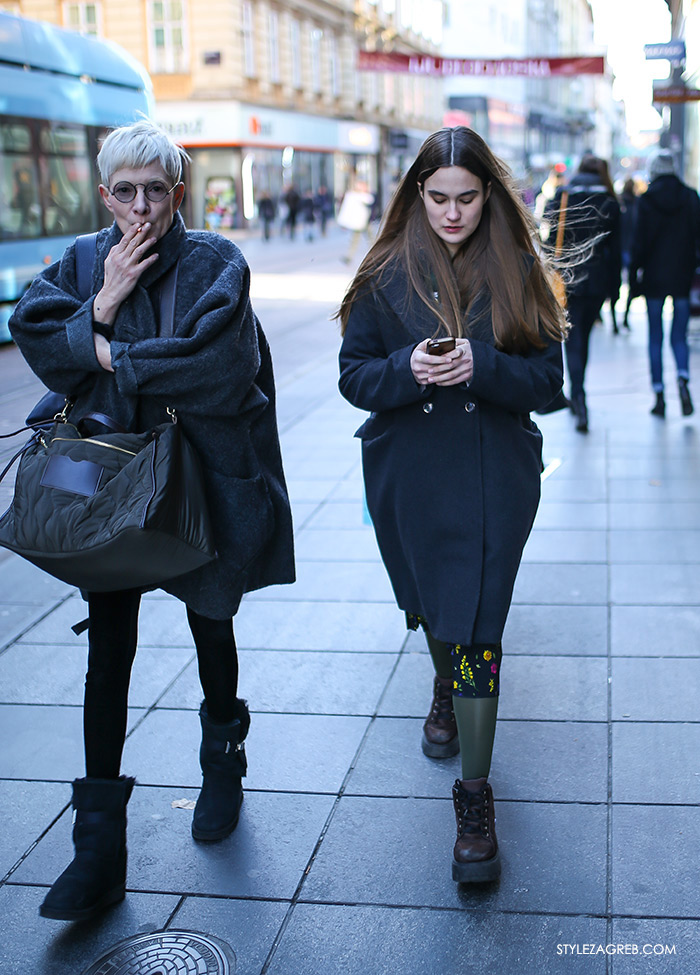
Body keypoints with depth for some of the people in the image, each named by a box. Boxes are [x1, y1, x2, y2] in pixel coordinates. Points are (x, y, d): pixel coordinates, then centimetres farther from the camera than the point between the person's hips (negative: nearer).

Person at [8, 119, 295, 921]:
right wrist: (104, 304, -19)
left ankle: (223, 761, 44)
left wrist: (113, 357, -14)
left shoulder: (215, 263, -7)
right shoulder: (81, 265, 4)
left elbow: (219, 366, -21)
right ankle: (100, 846, 4)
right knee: (108, 643, -2)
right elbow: (41, 347, -7)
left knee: (209, 621, 15)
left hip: (202, 473, -2)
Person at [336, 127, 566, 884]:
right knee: (429, 608, 22)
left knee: (476, 627, -7)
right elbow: (354, 375, -1)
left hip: (494, 477, -2)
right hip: (406, 475, 2)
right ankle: (445, 689, 55)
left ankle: (475, 798, 3)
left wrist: (482, 366, -24)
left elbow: (548, 378, -5)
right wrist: (407, 370, -22)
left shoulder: (516, 272, -3)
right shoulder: (388, 274, -1)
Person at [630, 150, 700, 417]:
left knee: (655, 338, 6)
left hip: (655, 277, -1)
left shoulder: (647, 200, -5)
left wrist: (634, 275, 1)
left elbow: (639, 242, -5)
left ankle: (659, 395, 5)